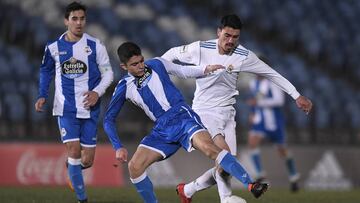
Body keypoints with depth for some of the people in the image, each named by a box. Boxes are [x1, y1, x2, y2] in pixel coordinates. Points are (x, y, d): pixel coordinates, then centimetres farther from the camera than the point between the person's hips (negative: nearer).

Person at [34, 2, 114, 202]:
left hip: (89, 109, 0)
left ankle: (73, 167, 38)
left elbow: (108, 73, 3)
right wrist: (43, 96, 5)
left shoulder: (95, 46, -4)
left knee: (87, 160, 1)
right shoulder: (54, 47, 0)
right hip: (66, 109, 0)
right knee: (74, 151, -15)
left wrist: (97, 92, -14)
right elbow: (46, 71, 17)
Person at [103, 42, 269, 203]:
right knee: (134, 166, -13)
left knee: (208, 148, -29)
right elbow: (109, 119, 11)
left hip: (183, 118, -3)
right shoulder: (124, 87, 3)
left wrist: (205, 69, 4)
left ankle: (250, 185, -39)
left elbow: (182, 71, 19)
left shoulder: (156, 64, 2)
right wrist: (118, 147, 2)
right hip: (162, 130, 3)